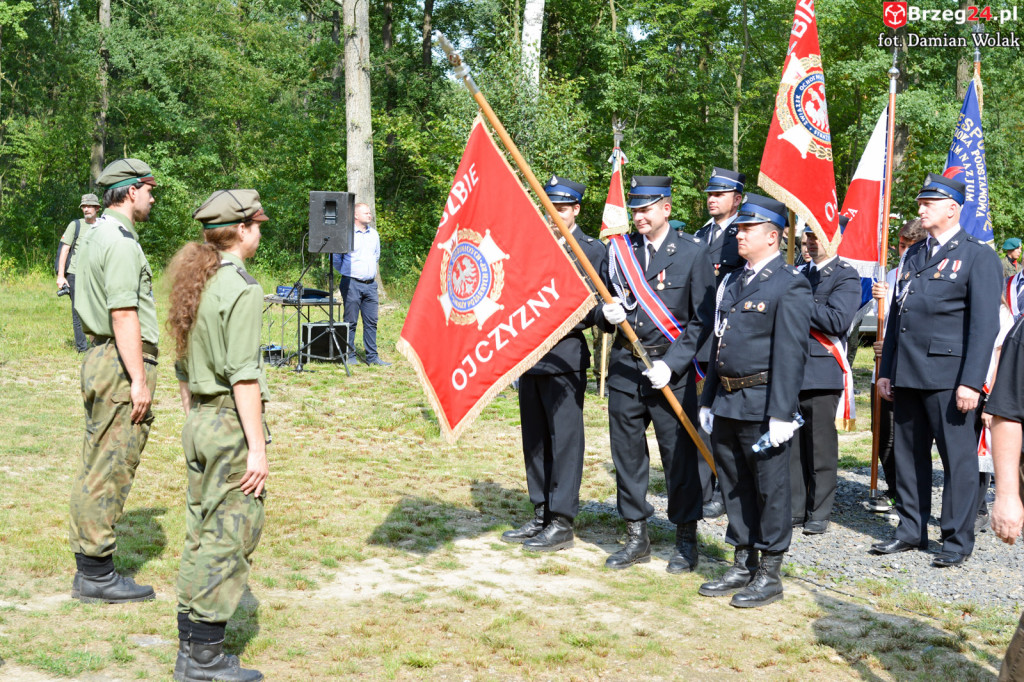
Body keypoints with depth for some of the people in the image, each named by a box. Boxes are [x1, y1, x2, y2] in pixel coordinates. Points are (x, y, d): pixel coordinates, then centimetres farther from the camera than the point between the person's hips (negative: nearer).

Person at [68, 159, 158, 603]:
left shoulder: (92, 236, 16)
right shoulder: (121, 243, -15)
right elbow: (124, 316, -21)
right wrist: (139, 380, -21)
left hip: (98, 357, 10)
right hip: (123, 364, -10)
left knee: (95, 467, 13)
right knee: (111, 470, -5)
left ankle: (88, 569, 20)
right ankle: (97, 574, 1)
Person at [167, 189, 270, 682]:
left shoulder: (194, 283, 11)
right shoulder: (241, 288, -14)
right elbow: (243, 376, -18)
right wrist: (258, 447, -16)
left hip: (198, 421, 9)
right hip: (231, 423, -9)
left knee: (200, 536, 13)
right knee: (229, 536, -1)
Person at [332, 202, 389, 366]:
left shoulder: (374, 234, 13)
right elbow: (335, 257, 0)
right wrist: (346, 273, 8)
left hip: (370, 284, 5)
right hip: (352, 284, -5)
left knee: (371, 322, 4)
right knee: (351, 322, -1)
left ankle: (372, 357, 9)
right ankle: (350, 355, 6)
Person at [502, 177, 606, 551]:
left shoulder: (592, 250, -2)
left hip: (565, 357, -6)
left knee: (564, 440, -3)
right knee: (535, 441, 11)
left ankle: (562, 523, 4)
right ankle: (541, 516, 22)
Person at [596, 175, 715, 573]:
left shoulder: (692, 253, -3)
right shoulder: (621, 250, 9)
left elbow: (703, 320, -4)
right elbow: (603, 305, 17)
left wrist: (671, 364, -13)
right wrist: (608, 315, -7)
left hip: (671, 371, -4)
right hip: (625, 367, 4)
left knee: (679, 455, 2)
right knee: (627, 454, 9)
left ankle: (686, 540, 17)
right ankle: (636, 537, 22)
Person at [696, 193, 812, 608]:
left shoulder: (790, 286, -10)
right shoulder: (733, 282, 16)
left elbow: (791, 354, -16)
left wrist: (781, 415, -20)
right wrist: (708, 400, 17)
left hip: (763, 406, -8)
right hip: (727, 404, 8)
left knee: (770, 490, 2)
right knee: (734, 487, 15)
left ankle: (769, 575, 13)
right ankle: (742, 566, 27)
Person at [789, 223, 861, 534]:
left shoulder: (846, 276, -3)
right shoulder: (801, 272, 18)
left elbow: (837, 320, -17)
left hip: (822, 373, -6)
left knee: (821, 448, 1)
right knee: (792, 445, 8)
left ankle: (819, 514, 9)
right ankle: (795, 508, 17)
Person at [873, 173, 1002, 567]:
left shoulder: (977, 257, -4)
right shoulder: (913, 256, 17)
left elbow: (985, 324, -10)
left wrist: (971, 381, -17)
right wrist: (885, 371, 14)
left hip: (948, 377, -7)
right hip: (907, 375, 7)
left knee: (957, 457, 1)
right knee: (908, 454, 12)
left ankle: (958, 540, 10)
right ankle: (911, 531, 23)